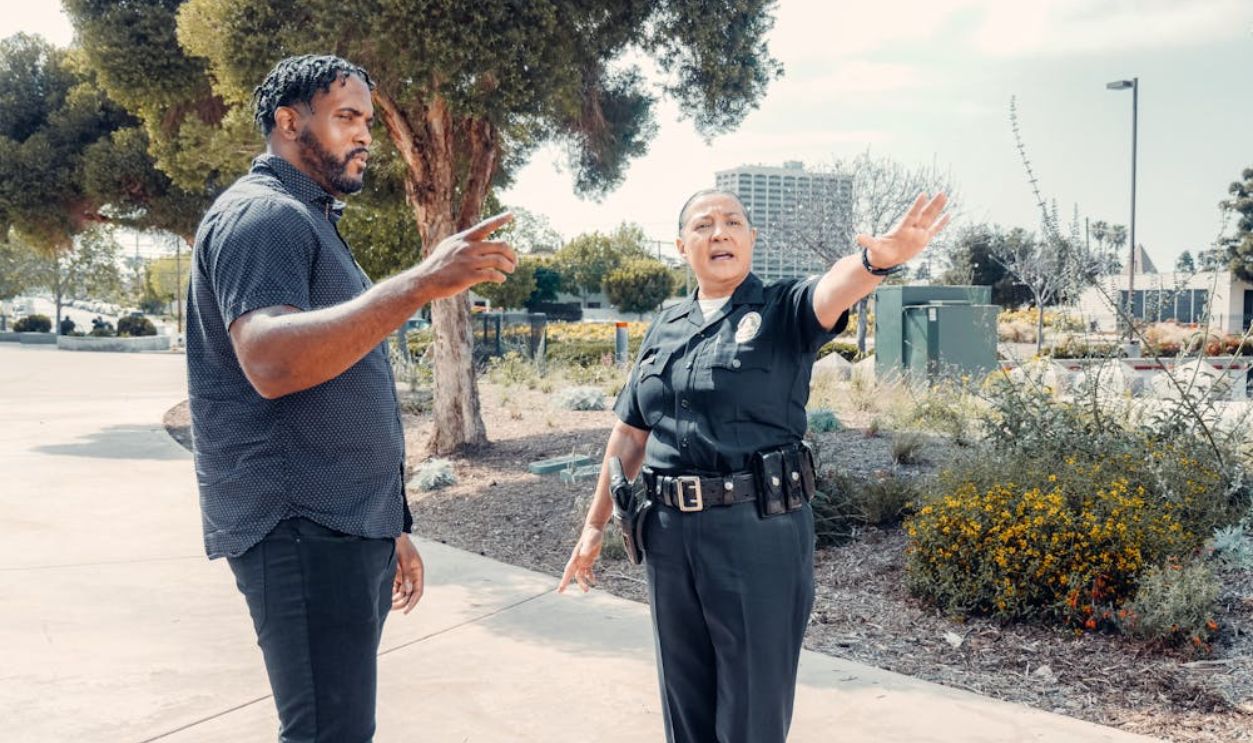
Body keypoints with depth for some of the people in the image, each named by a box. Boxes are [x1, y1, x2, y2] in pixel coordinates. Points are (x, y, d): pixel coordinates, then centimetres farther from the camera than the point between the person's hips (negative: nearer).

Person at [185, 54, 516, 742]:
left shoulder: (309, 221, 23)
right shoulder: (260, 214, -8)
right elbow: (272, 362, -28)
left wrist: (389, 529, 23)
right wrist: (421, 283, -32)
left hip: (348, 528, 10)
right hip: (301, 529, -10)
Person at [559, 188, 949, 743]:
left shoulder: (782, 312, -2)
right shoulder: (665, 327, 12)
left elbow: (834, 288, -26)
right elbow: (630, 433, 16)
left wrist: (880, 257, -48)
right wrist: (596, 524, 17)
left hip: (760, 530, -4)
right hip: (668, 531, 5)